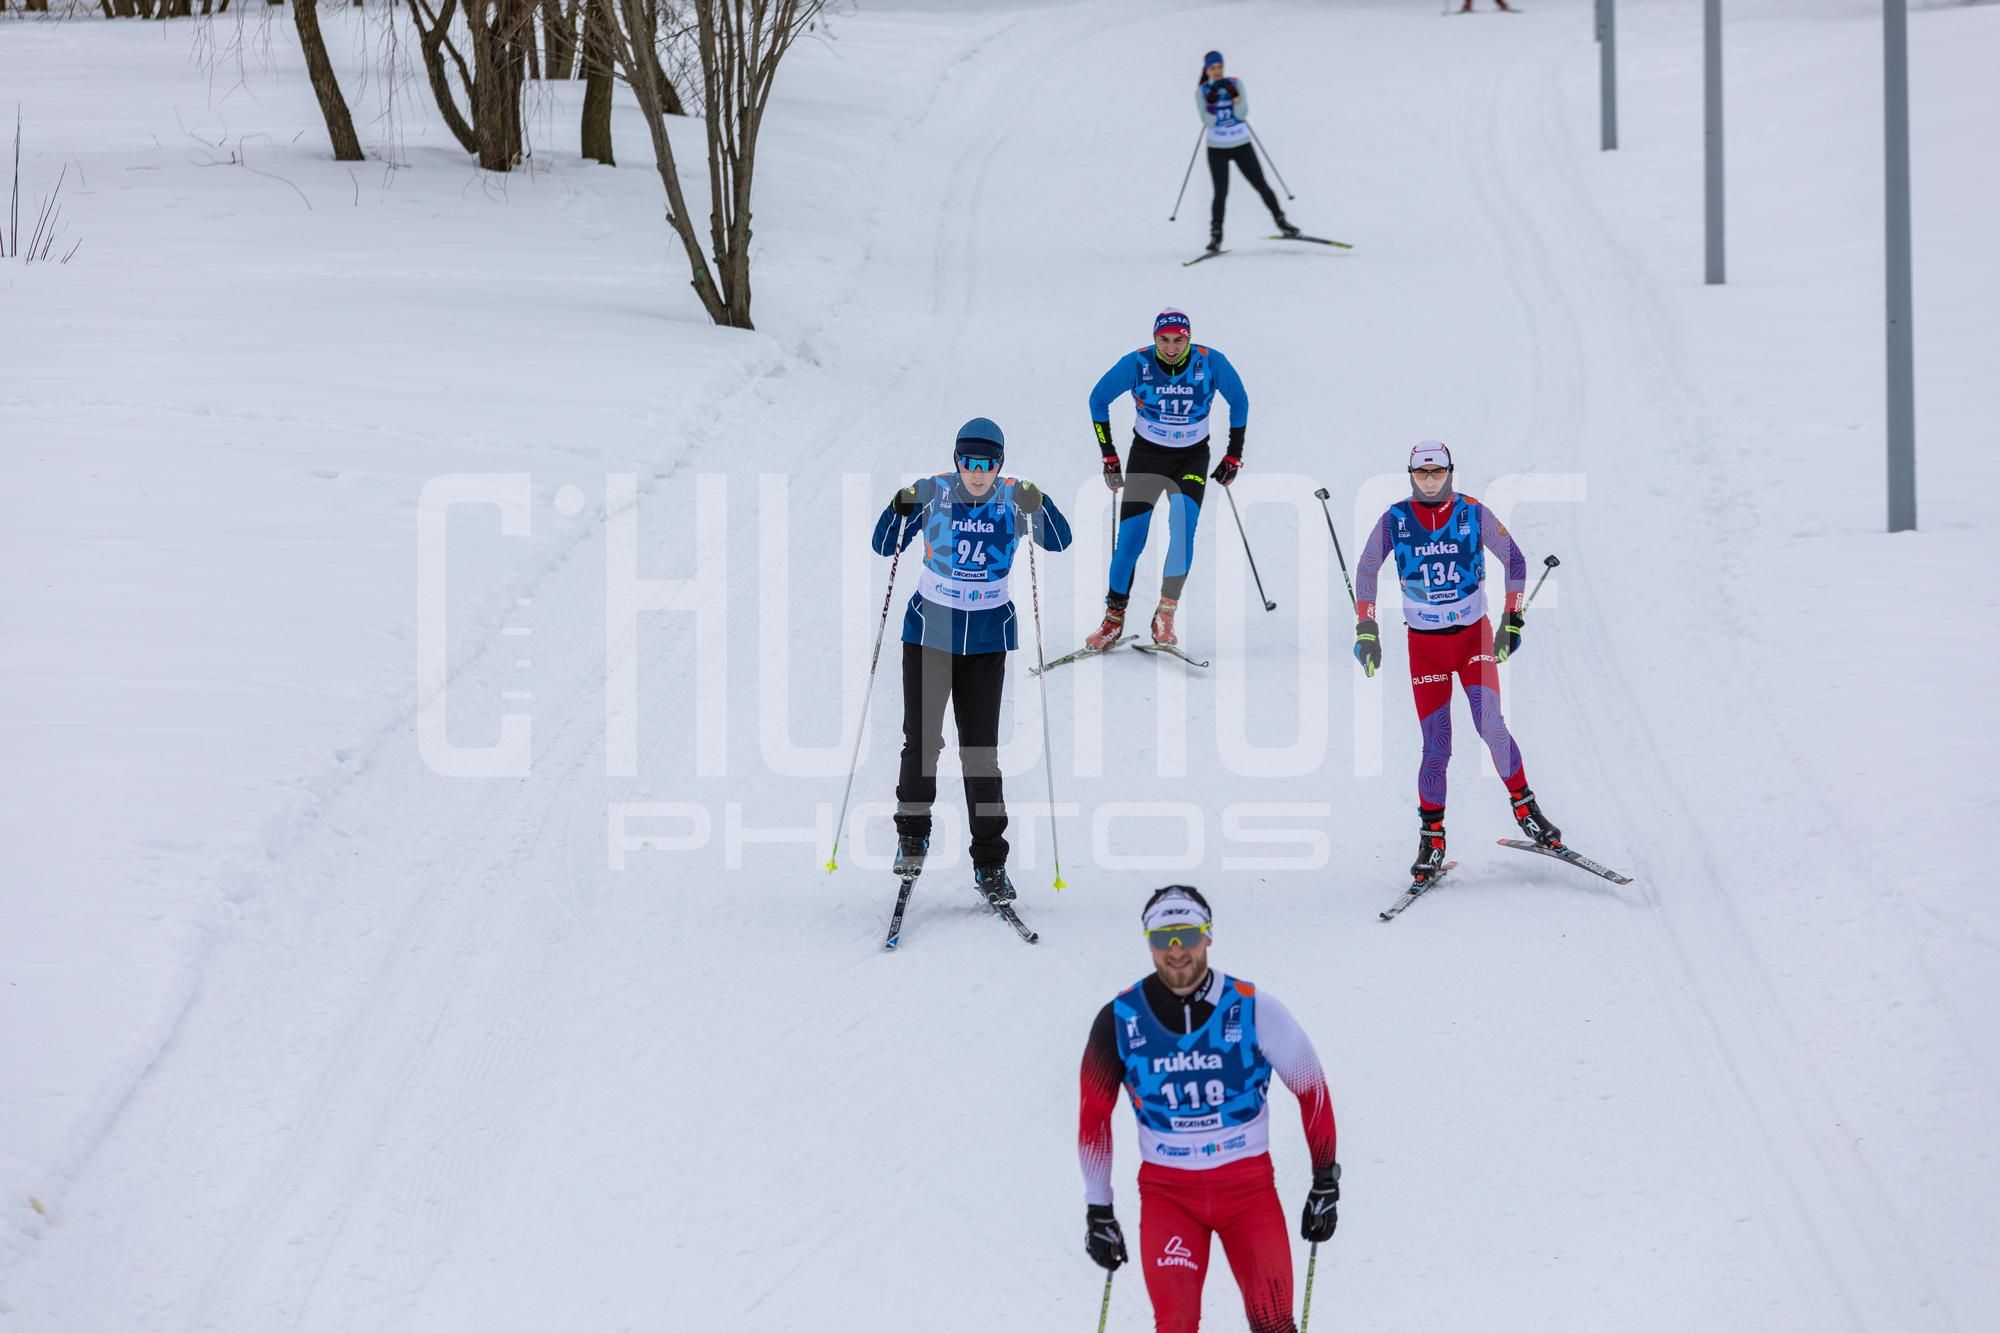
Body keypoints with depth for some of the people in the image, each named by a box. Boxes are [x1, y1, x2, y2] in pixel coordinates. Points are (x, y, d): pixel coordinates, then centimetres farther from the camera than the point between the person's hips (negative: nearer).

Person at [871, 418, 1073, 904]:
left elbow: (1059, 541, -16)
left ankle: (990, 863, 6)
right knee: (921, 740, -1)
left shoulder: (1013, 498, -6)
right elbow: (884, 546, -6)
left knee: (982, 750, -1)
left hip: (987, 638, 0)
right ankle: (913, 835, 23)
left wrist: (1037, 508, -33)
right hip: (930, 629, 0)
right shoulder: (933, 493, -8)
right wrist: (899, 512, -25)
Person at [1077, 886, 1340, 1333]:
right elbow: (1094, 1113, 4)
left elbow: (1311, 1090, 2)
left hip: (1248, 1183, 0)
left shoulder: (1253, 1010, -9)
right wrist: (1097, 1212, 5)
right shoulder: (1120, 1020, -7)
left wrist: (1326, 1186, 3)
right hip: (1167, 1191, 0)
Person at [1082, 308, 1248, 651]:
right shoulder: (1137, 364, -17)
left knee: (1183, 528, -22)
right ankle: (1114, 619, 6)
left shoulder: (1211, 363, -16)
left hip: (1192, 458, 0)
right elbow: (1098, 400, -1)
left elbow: (1239, 401, 2)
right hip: (1146, 455, 0)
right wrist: (1109, 456, -1)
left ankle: (1166, 615, -16)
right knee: (1130, 537, -8)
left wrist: (1234, 455, 4)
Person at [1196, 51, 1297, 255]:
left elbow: (1242, 114, -12)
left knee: (1261, 186, 5)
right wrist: (1210, 103, -23)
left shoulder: (1235, 84, -3)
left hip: (1242, 145, 1)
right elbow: (1208, 121, -12)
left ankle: (1280, 221, 19)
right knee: (1221, 192, -8)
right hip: (1217, 149, -1)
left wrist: (1234, 96, -24)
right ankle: (1216, 235, 4)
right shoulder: (1202, 91, -4)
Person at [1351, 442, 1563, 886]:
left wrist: (1512, 621, -3)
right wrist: (1366, 629, -1)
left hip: (1474, 636, 0)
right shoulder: (1395, 520, -5)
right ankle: (1431, 836, 9)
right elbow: (1366, 570, 6)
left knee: (1492, 726, -16)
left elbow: (1515, 561, 2)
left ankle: (1524, 808, 1)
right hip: (1424, 643, 0)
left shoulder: (1473, 514, -7)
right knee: (1436, 745, -4)